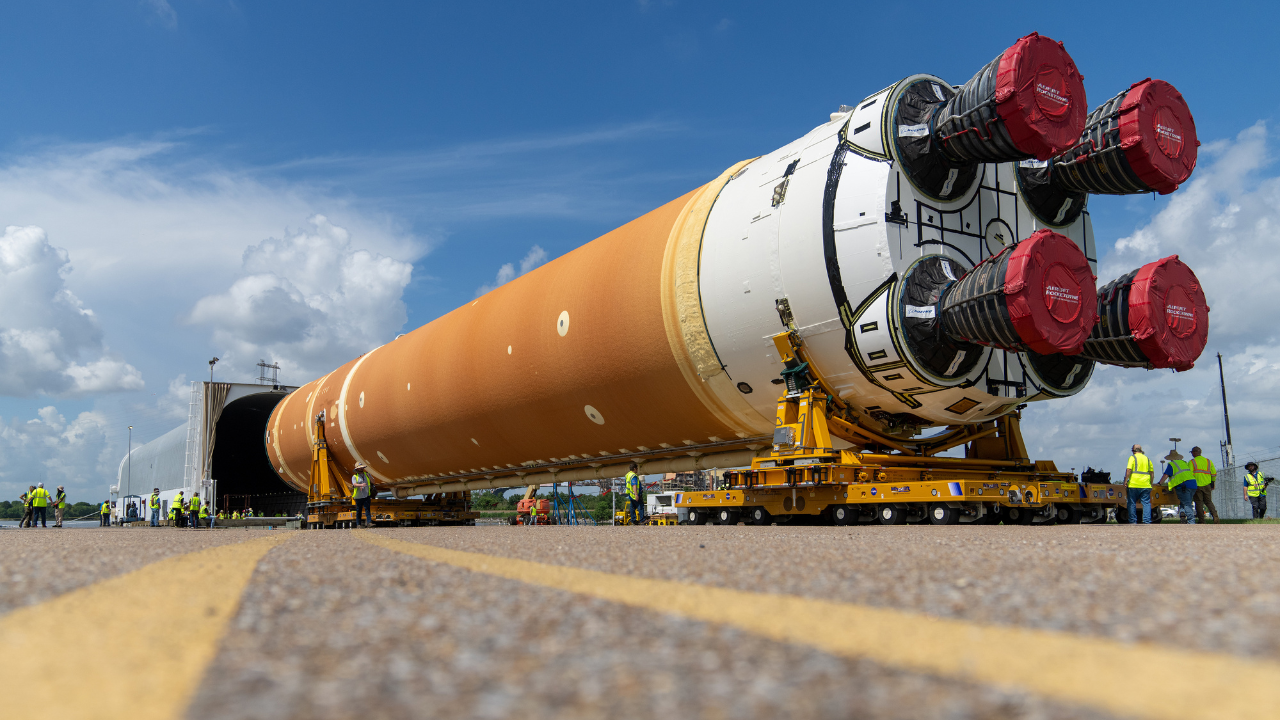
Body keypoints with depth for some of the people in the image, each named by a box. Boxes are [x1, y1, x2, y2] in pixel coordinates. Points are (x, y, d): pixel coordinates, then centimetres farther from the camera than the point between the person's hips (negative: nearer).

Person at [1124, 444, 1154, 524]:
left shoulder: (1133, 458, 0)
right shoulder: (1147, 459, 16)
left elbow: (1129, 470, -13)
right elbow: (1152, 472, 15)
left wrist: (1126, 480, -11)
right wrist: (1150, 483, 22)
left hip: (1134, 484, -4)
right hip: (1146, 485, 4)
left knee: (1132, 503, 4)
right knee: (1146, 503, 5)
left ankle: (1133, 521, 5)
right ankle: (1147, 521, -2)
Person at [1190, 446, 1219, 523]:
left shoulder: (1192, 462, -4)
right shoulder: (1208, 461, 10)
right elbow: (1214, 473, 11)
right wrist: (1212, 483, 21)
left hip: (1197, 485, -4)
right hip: (1207, 485, 4)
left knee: (1199, 502, 2)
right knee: (1208, 501, 14)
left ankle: (1202, 521, 1)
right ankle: (1214, 514, -11)